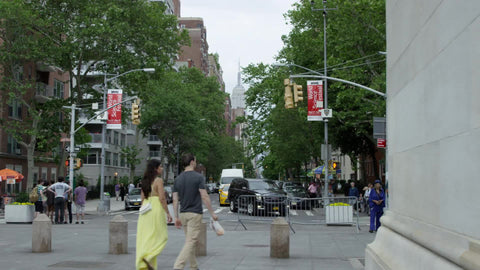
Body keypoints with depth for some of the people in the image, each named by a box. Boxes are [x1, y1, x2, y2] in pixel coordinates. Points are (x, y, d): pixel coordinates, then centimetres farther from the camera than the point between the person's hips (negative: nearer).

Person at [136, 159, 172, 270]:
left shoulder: (145, 181, 12)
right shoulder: (159, 180, -9)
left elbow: (143, 198, 14)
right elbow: (162, 198, -15)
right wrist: (168, 213, -10)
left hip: (145, 210, 7)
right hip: (156, 209, -7)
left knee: (145, 238, 8)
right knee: (161, 236, 2)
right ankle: (148, 256, -16)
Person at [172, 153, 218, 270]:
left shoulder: (178, 179, 6)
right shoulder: (198, 177, -10)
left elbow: (175, 200, 5)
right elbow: (204, 197, -13)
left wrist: (176, 217, 9)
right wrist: (212, 213, -6)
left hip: (183, 214, 6)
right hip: (195, 213, -6)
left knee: (191, 241, 17)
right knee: (190, 242, -8)